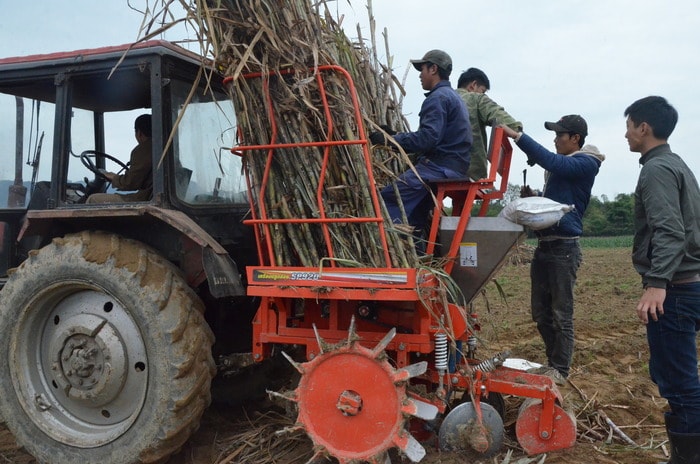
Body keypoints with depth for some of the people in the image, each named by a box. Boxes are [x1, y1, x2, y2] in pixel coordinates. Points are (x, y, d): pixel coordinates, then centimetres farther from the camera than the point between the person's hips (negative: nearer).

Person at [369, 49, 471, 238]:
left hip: (438, 168, -11)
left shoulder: (437, 98, -10)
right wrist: (395, 137, 20)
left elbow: (427, 138, -21)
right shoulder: (453, 96, 25)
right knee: (414, 213, 15)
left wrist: (390, 140, -16)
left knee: (389, 197, -17)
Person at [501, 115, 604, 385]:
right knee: (541, 312, 12)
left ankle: (560, 369, 7)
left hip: (564, 247, -8)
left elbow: (551, 161, -24)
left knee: (561, 313, -2)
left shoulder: (585, 164, -6)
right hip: (544, 244, 8)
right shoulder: (561, 165, 18)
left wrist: (516, 136, -25)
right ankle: (553, 361, 24)